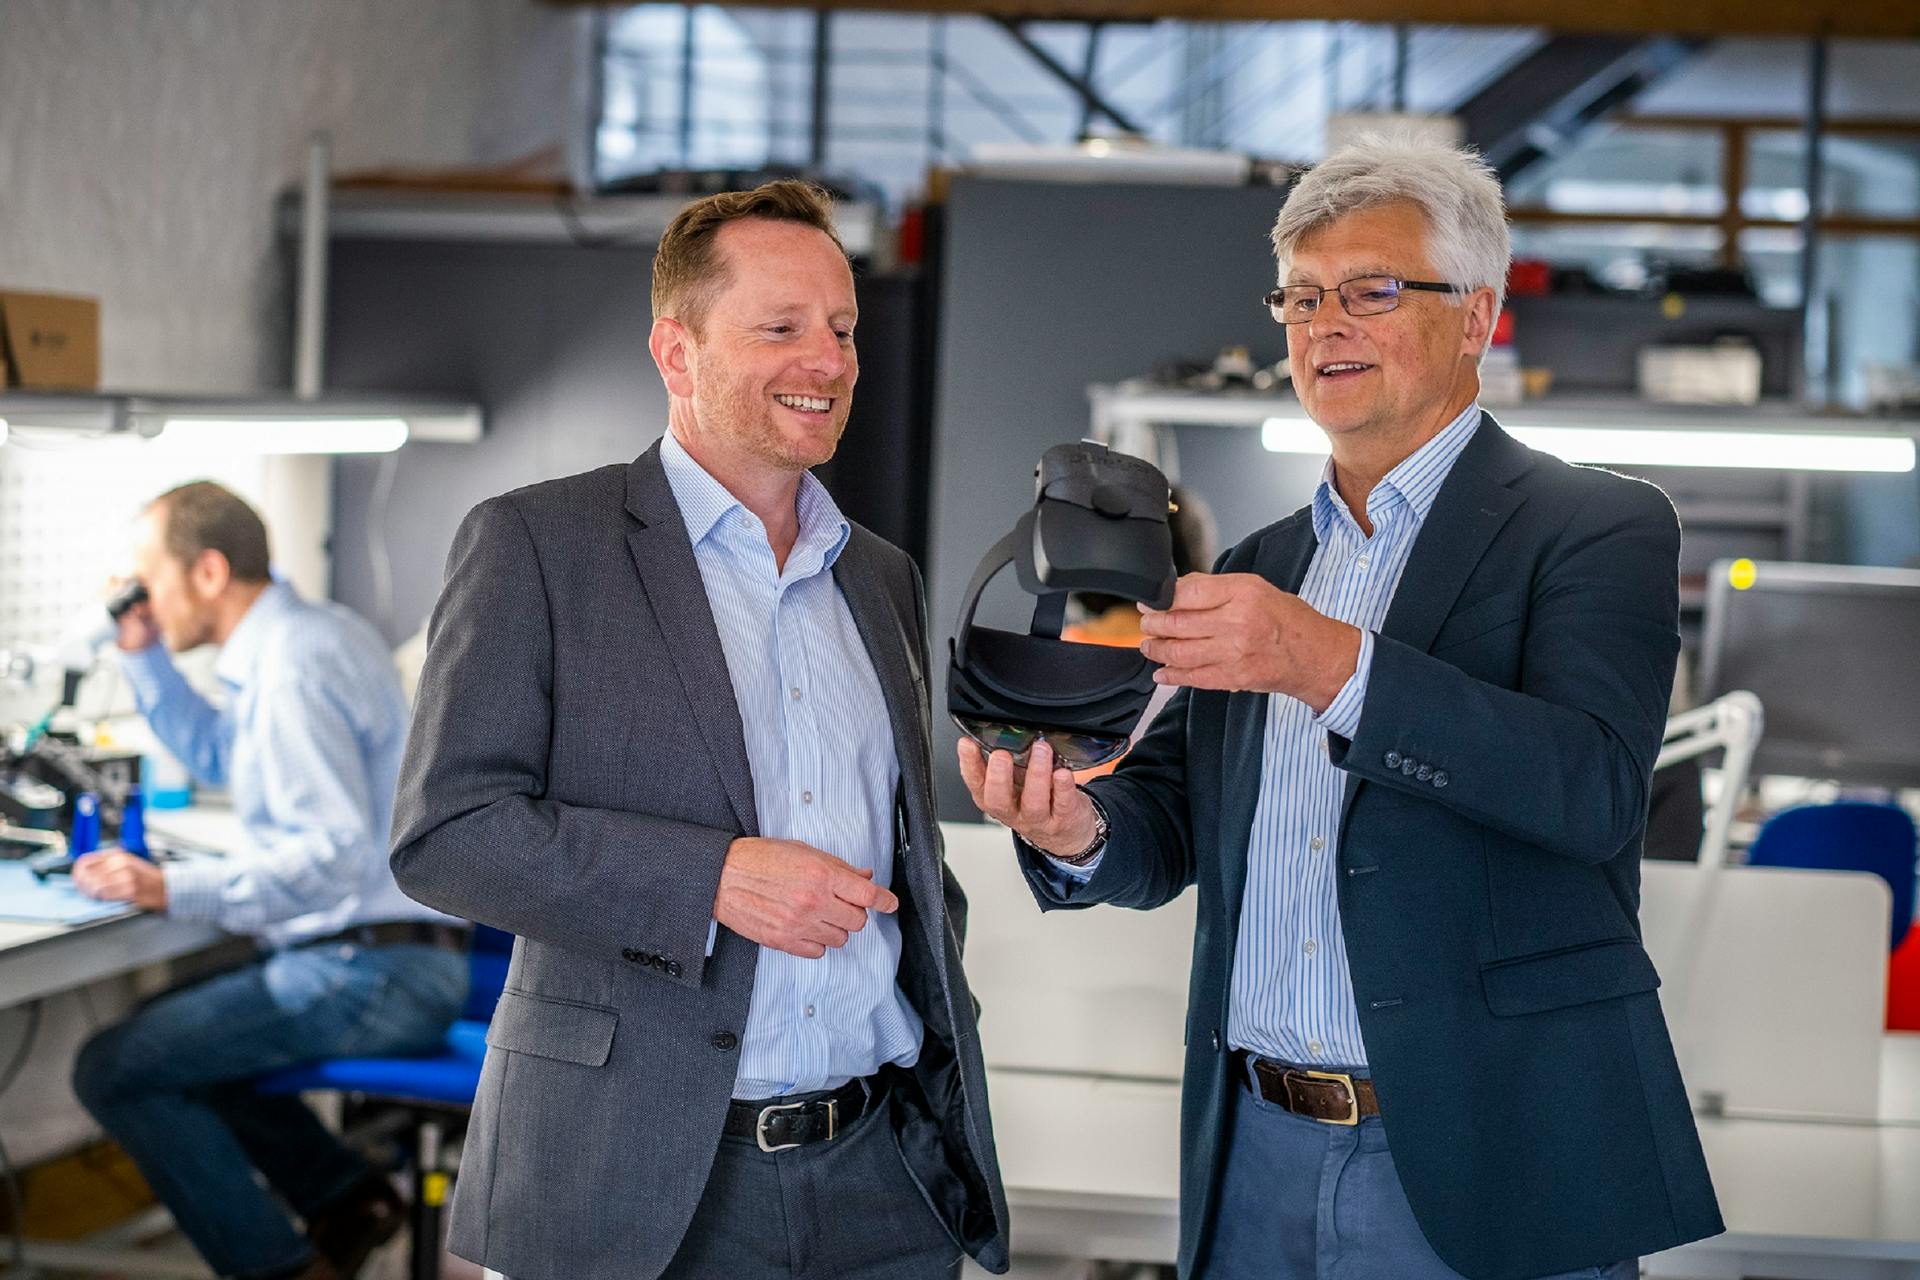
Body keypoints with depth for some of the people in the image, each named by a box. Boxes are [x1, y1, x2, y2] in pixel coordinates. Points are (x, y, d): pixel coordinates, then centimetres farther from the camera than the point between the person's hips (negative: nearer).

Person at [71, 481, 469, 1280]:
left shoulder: (290, 669, -19)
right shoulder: (307, 630, 14)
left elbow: (336, 853, -27)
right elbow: (218, 759, 31)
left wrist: (171, 891, -27)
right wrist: (145, 658, 20)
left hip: (368, 972, -11)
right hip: (393, 953, 11)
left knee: (113, 1070, -11)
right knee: (177, 1031, 28)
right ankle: (346, 1198, 22)